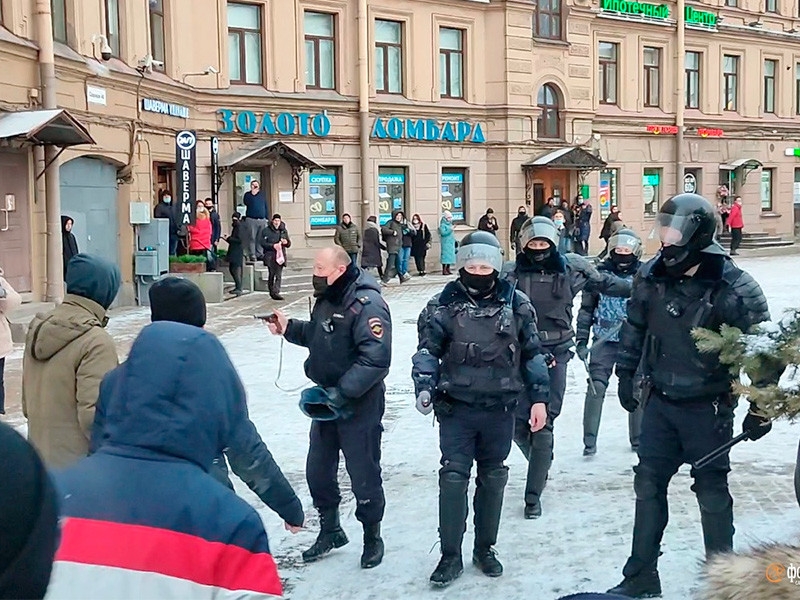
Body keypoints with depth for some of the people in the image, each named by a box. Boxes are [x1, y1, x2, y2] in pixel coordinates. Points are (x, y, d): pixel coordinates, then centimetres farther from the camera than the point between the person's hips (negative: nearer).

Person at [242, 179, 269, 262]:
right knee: (251, 238, -8)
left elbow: (266, 206, 18)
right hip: (251, 220, -3)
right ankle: (252, 255, -9)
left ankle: (259, 255, 9)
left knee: (261, 238, 3)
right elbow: (245, 202, -13)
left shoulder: (262, 194, 17)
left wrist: (267, 217, 12)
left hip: (262, 220, 3)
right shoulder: (248, 194, 7)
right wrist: (253, 194, -13)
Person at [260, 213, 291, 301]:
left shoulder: (283, 230, 13)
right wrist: (273, 245, -18)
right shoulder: (266, 230, 0)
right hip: (270, 256, -3)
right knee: (271, 275, 2)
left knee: (279, 275, -7)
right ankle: (272, 292, 15)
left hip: (280, 256, 3)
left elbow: (289, 244, 18)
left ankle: (276, 293, -9)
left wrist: (286, 242, -5)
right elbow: (263, 243, -6)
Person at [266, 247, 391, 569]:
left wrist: (341, 392, -29)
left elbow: (375, 360, -28)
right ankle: (330, 530, 37)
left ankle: (372, 536, 26)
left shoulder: (366, 304, -21)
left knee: (363, 475, 5)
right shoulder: (327, 298, 7)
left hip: (359, 406, -9)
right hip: (327, 401, 9)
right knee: (318, 470, 17)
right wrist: (290, 328, 4)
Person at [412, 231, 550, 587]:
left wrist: (538, 398, 4)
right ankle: (450, 555, 10)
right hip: (456, 409, -1)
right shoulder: (443, 305, -3)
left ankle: (485, 548, 29)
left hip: (500, 410, 2)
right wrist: (424, 385, -21)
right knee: (453, 478, -3)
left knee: (493, 478, 12)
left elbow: (532, 354, 7)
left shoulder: (516, 304, 2)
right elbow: (428, 349, -4)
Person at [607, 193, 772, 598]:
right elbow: (634, 327, 13)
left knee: (712, 492, 8)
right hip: (659, 401, 5)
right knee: (648, 485, 9)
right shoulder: (651, 276, -3)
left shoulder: (734, 289, -18)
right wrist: (626, 375, 15)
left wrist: (760, 409, -8)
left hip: (708, 408, -5)